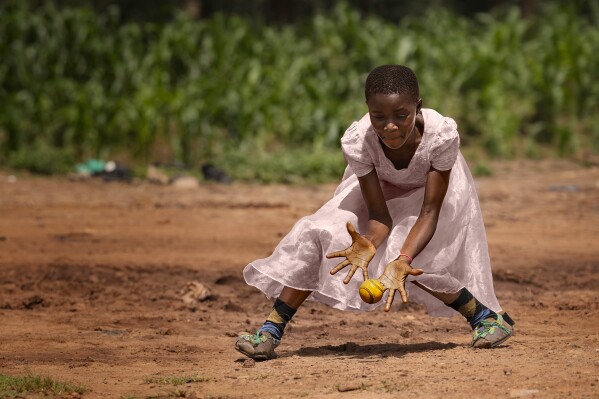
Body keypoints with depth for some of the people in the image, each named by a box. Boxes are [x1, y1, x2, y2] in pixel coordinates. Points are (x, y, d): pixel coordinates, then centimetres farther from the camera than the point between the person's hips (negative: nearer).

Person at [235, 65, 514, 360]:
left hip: (434, 186, -2)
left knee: (410, 259, -23)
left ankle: (489, 316, -5)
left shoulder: (441, 134, -40)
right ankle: (271, 332, -11)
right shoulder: (357, 140, -35)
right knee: (318, 235, -16)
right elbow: (379, 215, -28)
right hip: (380, 187, 2)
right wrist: (368, 245, -51)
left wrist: (402, 260, -51)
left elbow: (429, 212, -35)